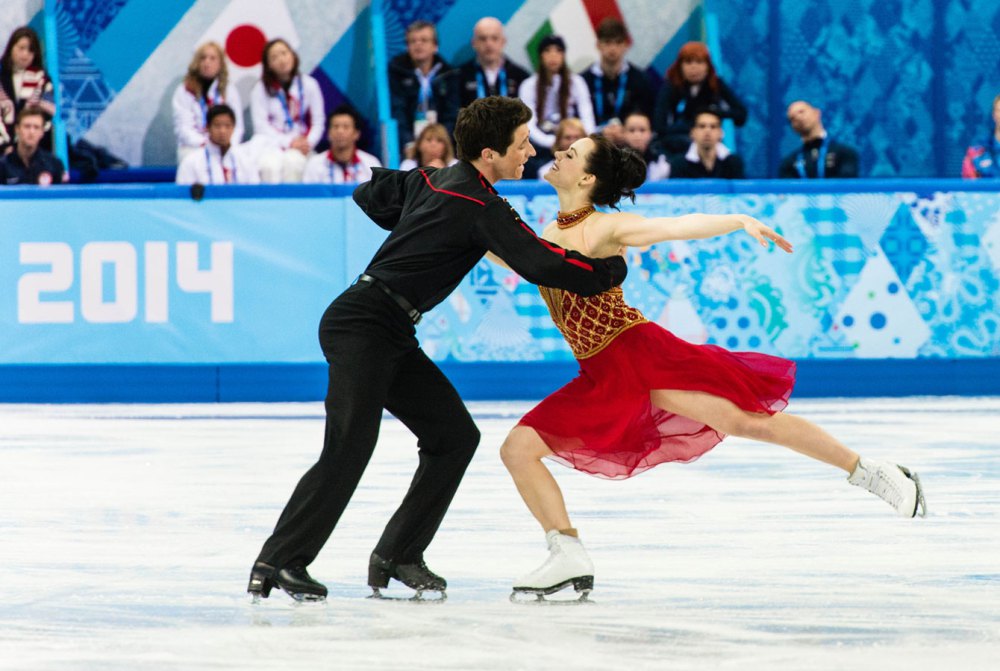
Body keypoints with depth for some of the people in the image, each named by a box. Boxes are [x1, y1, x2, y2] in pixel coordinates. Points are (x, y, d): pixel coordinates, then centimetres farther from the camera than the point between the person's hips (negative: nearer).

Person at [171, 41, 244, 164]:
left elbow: (237, 126, 9)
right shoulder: (184, 92, 9)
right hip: (193, 148, -1)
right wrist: (203, 144, -18)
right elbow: (183, 128, -1)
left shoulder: (230, 90, 16)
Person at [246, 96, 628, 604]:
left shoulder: (434, 179, 12)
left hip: (392, 335, 10)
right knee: (350, 447, -19)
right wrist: (612, 271, -5)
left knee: (454, 436, 7)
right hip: (362, 326, -10)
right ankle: (278, 563, -16)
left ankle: (397, 557, 8)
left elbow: (369, 195, 27)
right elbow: (540, 264, -19)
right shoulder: (479, 206, -15)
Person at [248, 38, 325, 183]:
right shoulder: (261, 89, 2)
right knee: (270, 166, -35)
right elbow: (261, 125, -2)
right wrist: (288, 142, -12)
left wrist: (308, 143, -12)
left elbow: (318, 122, 7)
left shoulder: (309, 84, 6)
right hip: (270, 142, -1)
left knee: (292, 162, -35)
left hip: (300, 145, 1)